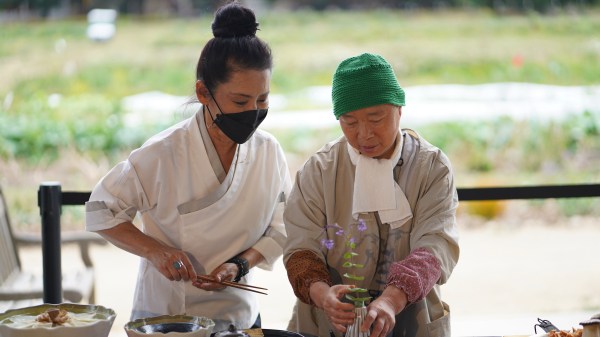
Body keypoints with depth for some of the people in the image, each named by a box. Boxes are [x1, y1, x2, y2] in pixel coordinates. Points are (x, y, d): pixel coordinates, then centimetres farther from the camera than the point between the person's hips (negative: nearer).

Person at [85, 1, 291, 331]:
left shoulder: (269, 152, -8)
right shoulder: (163, 154, -19)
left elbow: (278, 231, 2)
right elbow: (101, 212, -9)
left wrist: (240, 265, -15)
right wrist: (154, 250, -22)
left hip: (238, 313, 4)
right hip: (163, 313, -3)